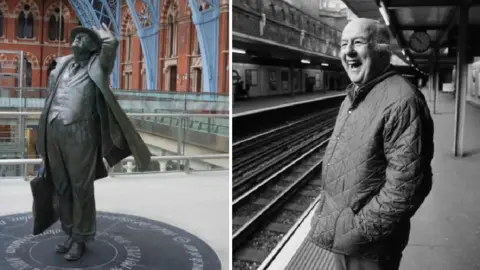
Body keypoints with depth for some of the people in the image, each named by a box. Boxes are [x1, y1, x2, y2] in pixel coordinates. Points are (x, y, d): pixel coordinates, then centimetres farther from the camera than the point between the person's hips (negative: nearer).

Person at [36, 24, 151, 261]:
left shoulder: (96, 66, 1)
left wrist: (98, 30, 4)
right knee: (61, 187, 12)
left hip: (80, 133, -6)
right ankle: (69, 233, 26)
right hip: (54, 132, 6)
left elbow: (111, 43, -18)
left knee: (81, 188, 1)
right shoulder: (61, 65, 17)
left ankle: (80, 239, 14)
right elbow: (50, 96, 21)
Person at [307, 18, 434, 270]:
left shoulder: (401, 100, -22)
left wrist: (357, 230, -22)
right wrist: (325, 209, 12)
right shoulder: (352, 97, 9)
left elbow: (406, 186, -25)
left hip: (368, 245, -8)